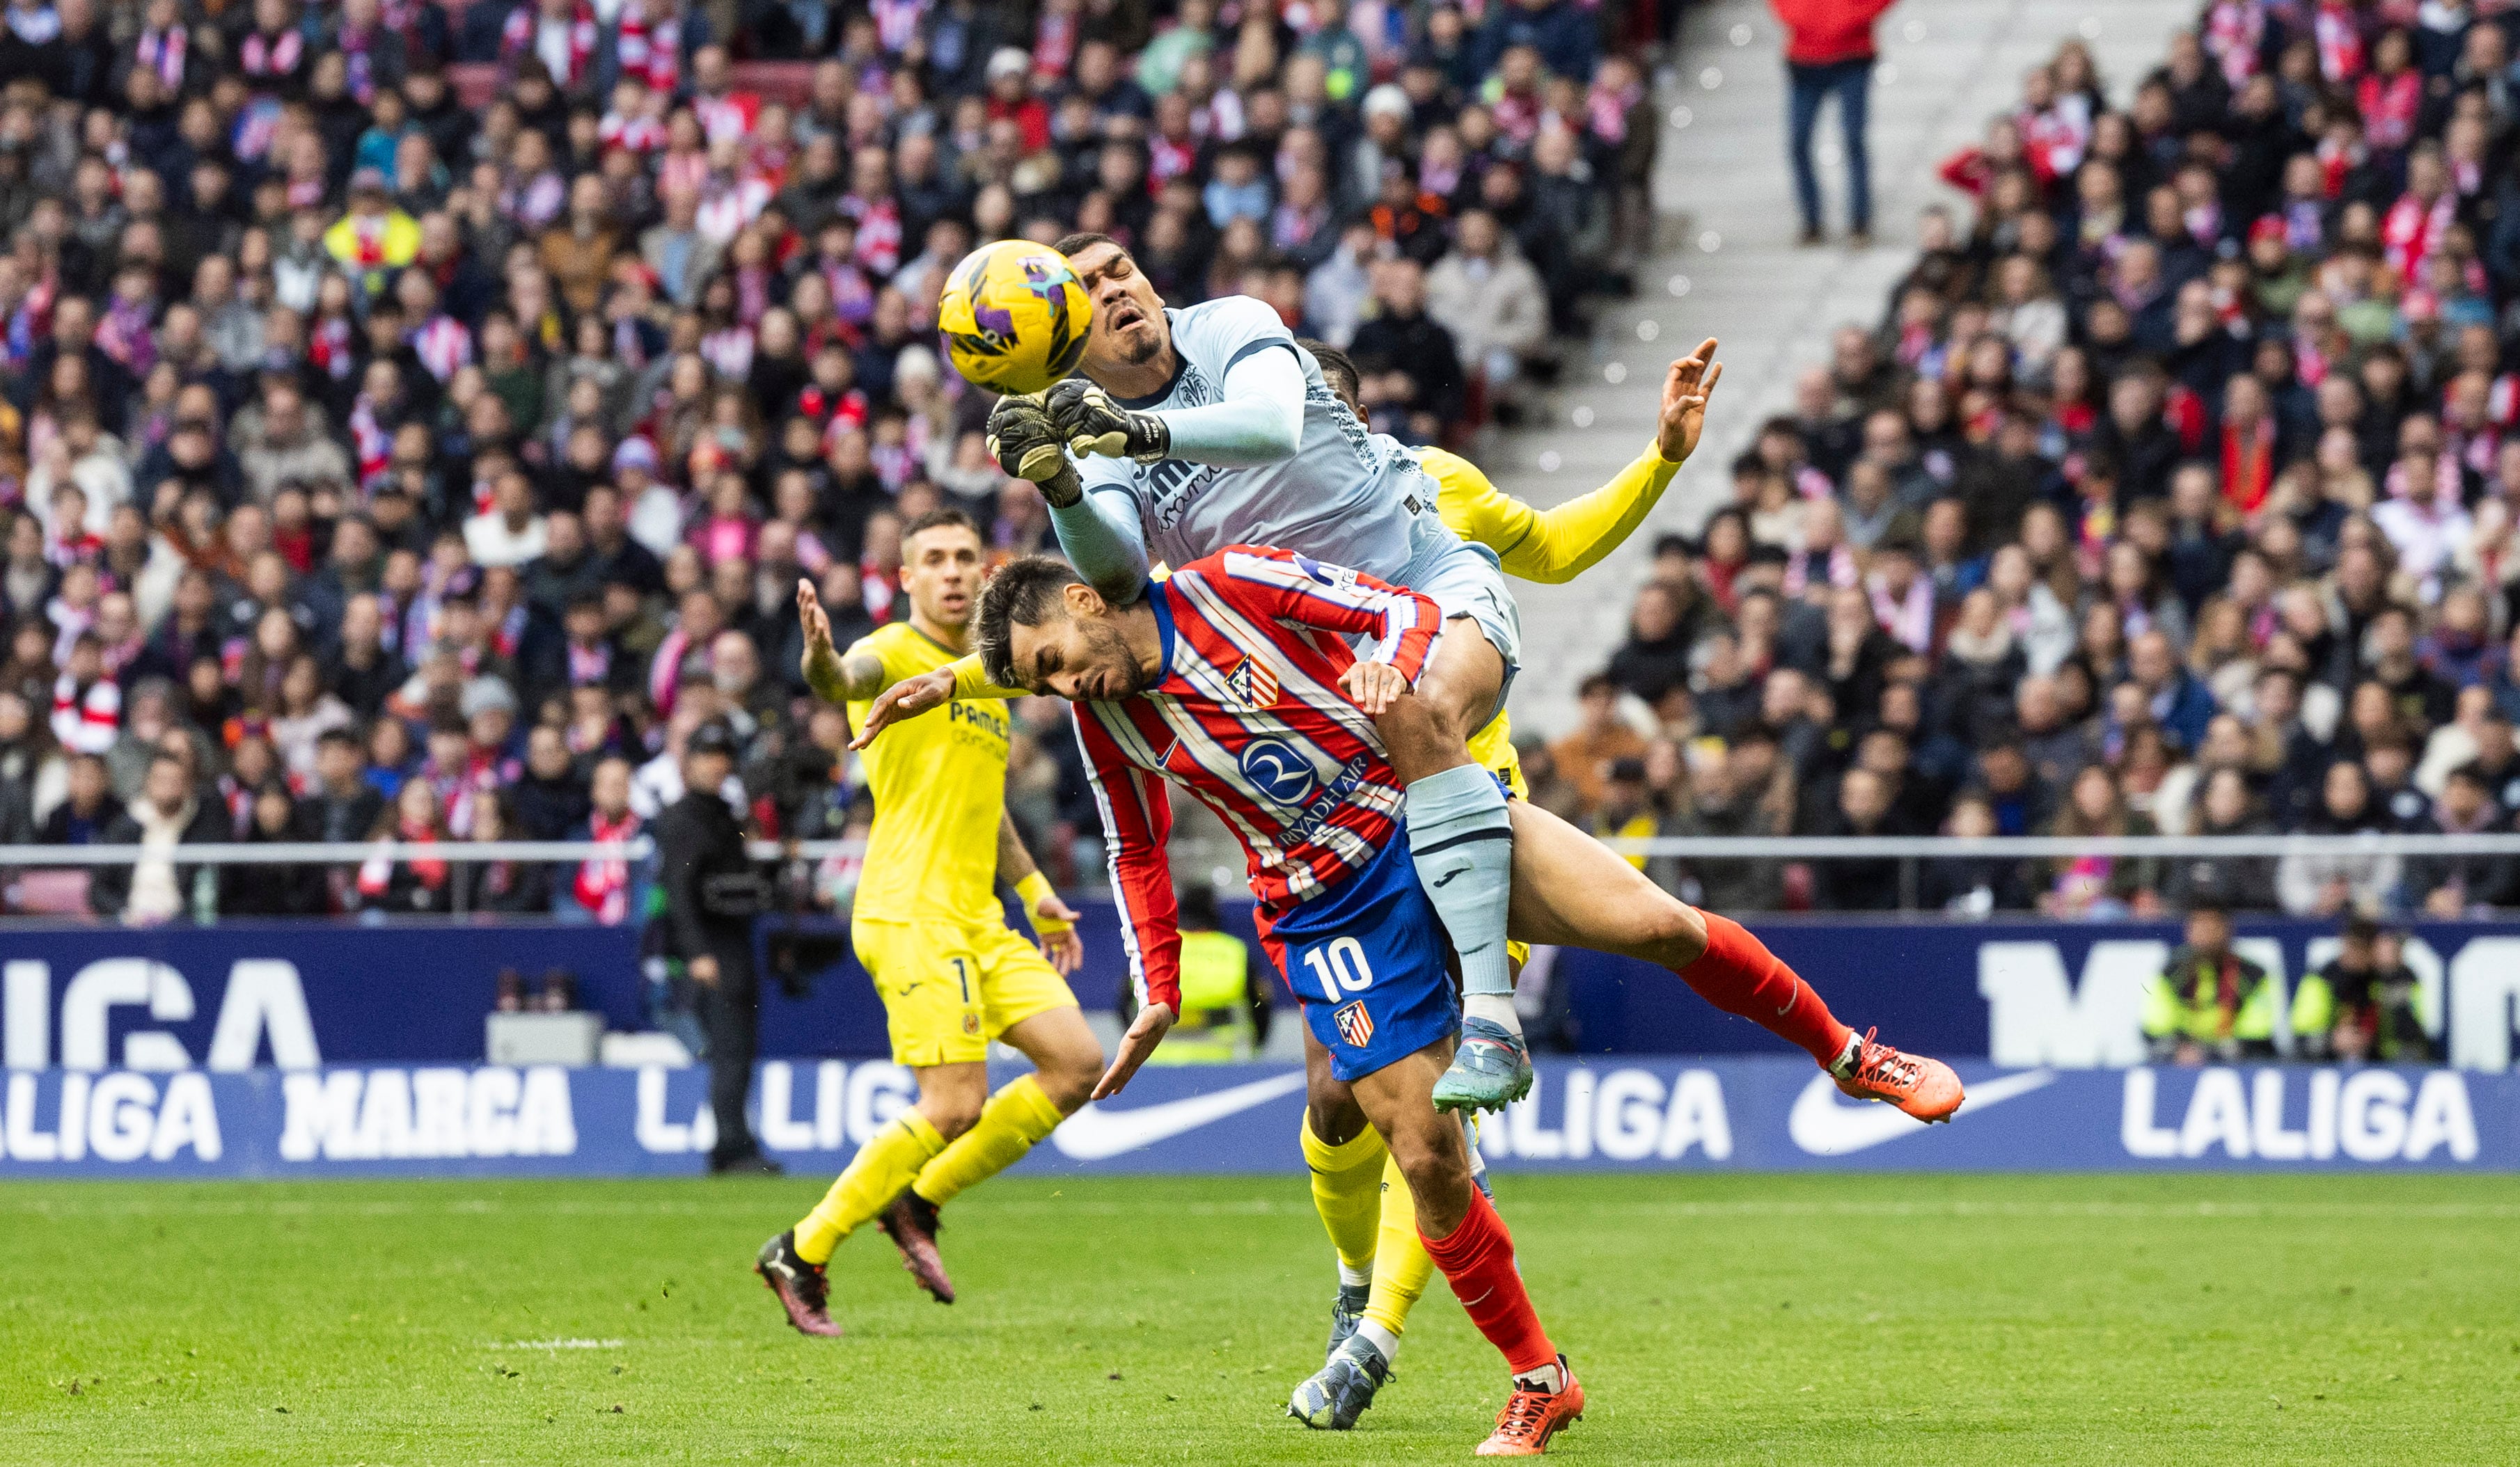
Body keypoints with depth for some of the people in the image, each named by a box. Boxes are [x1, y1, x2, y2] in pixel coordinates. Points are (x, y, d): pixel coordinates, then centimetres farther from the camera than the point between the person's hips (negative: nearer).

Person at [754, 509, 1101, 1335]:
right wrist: (823, 662, -54)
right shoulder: (896, 654, -6)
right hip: (911, 913, -8)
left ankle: (919, 1202, 11)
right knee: (955, 1107, -16)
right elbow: (849, 681, -32)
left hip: (978, 920, 9)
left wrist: (1036, 893, 33)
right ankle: (803, 1254, -5)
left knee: (1077, 1064, 0)